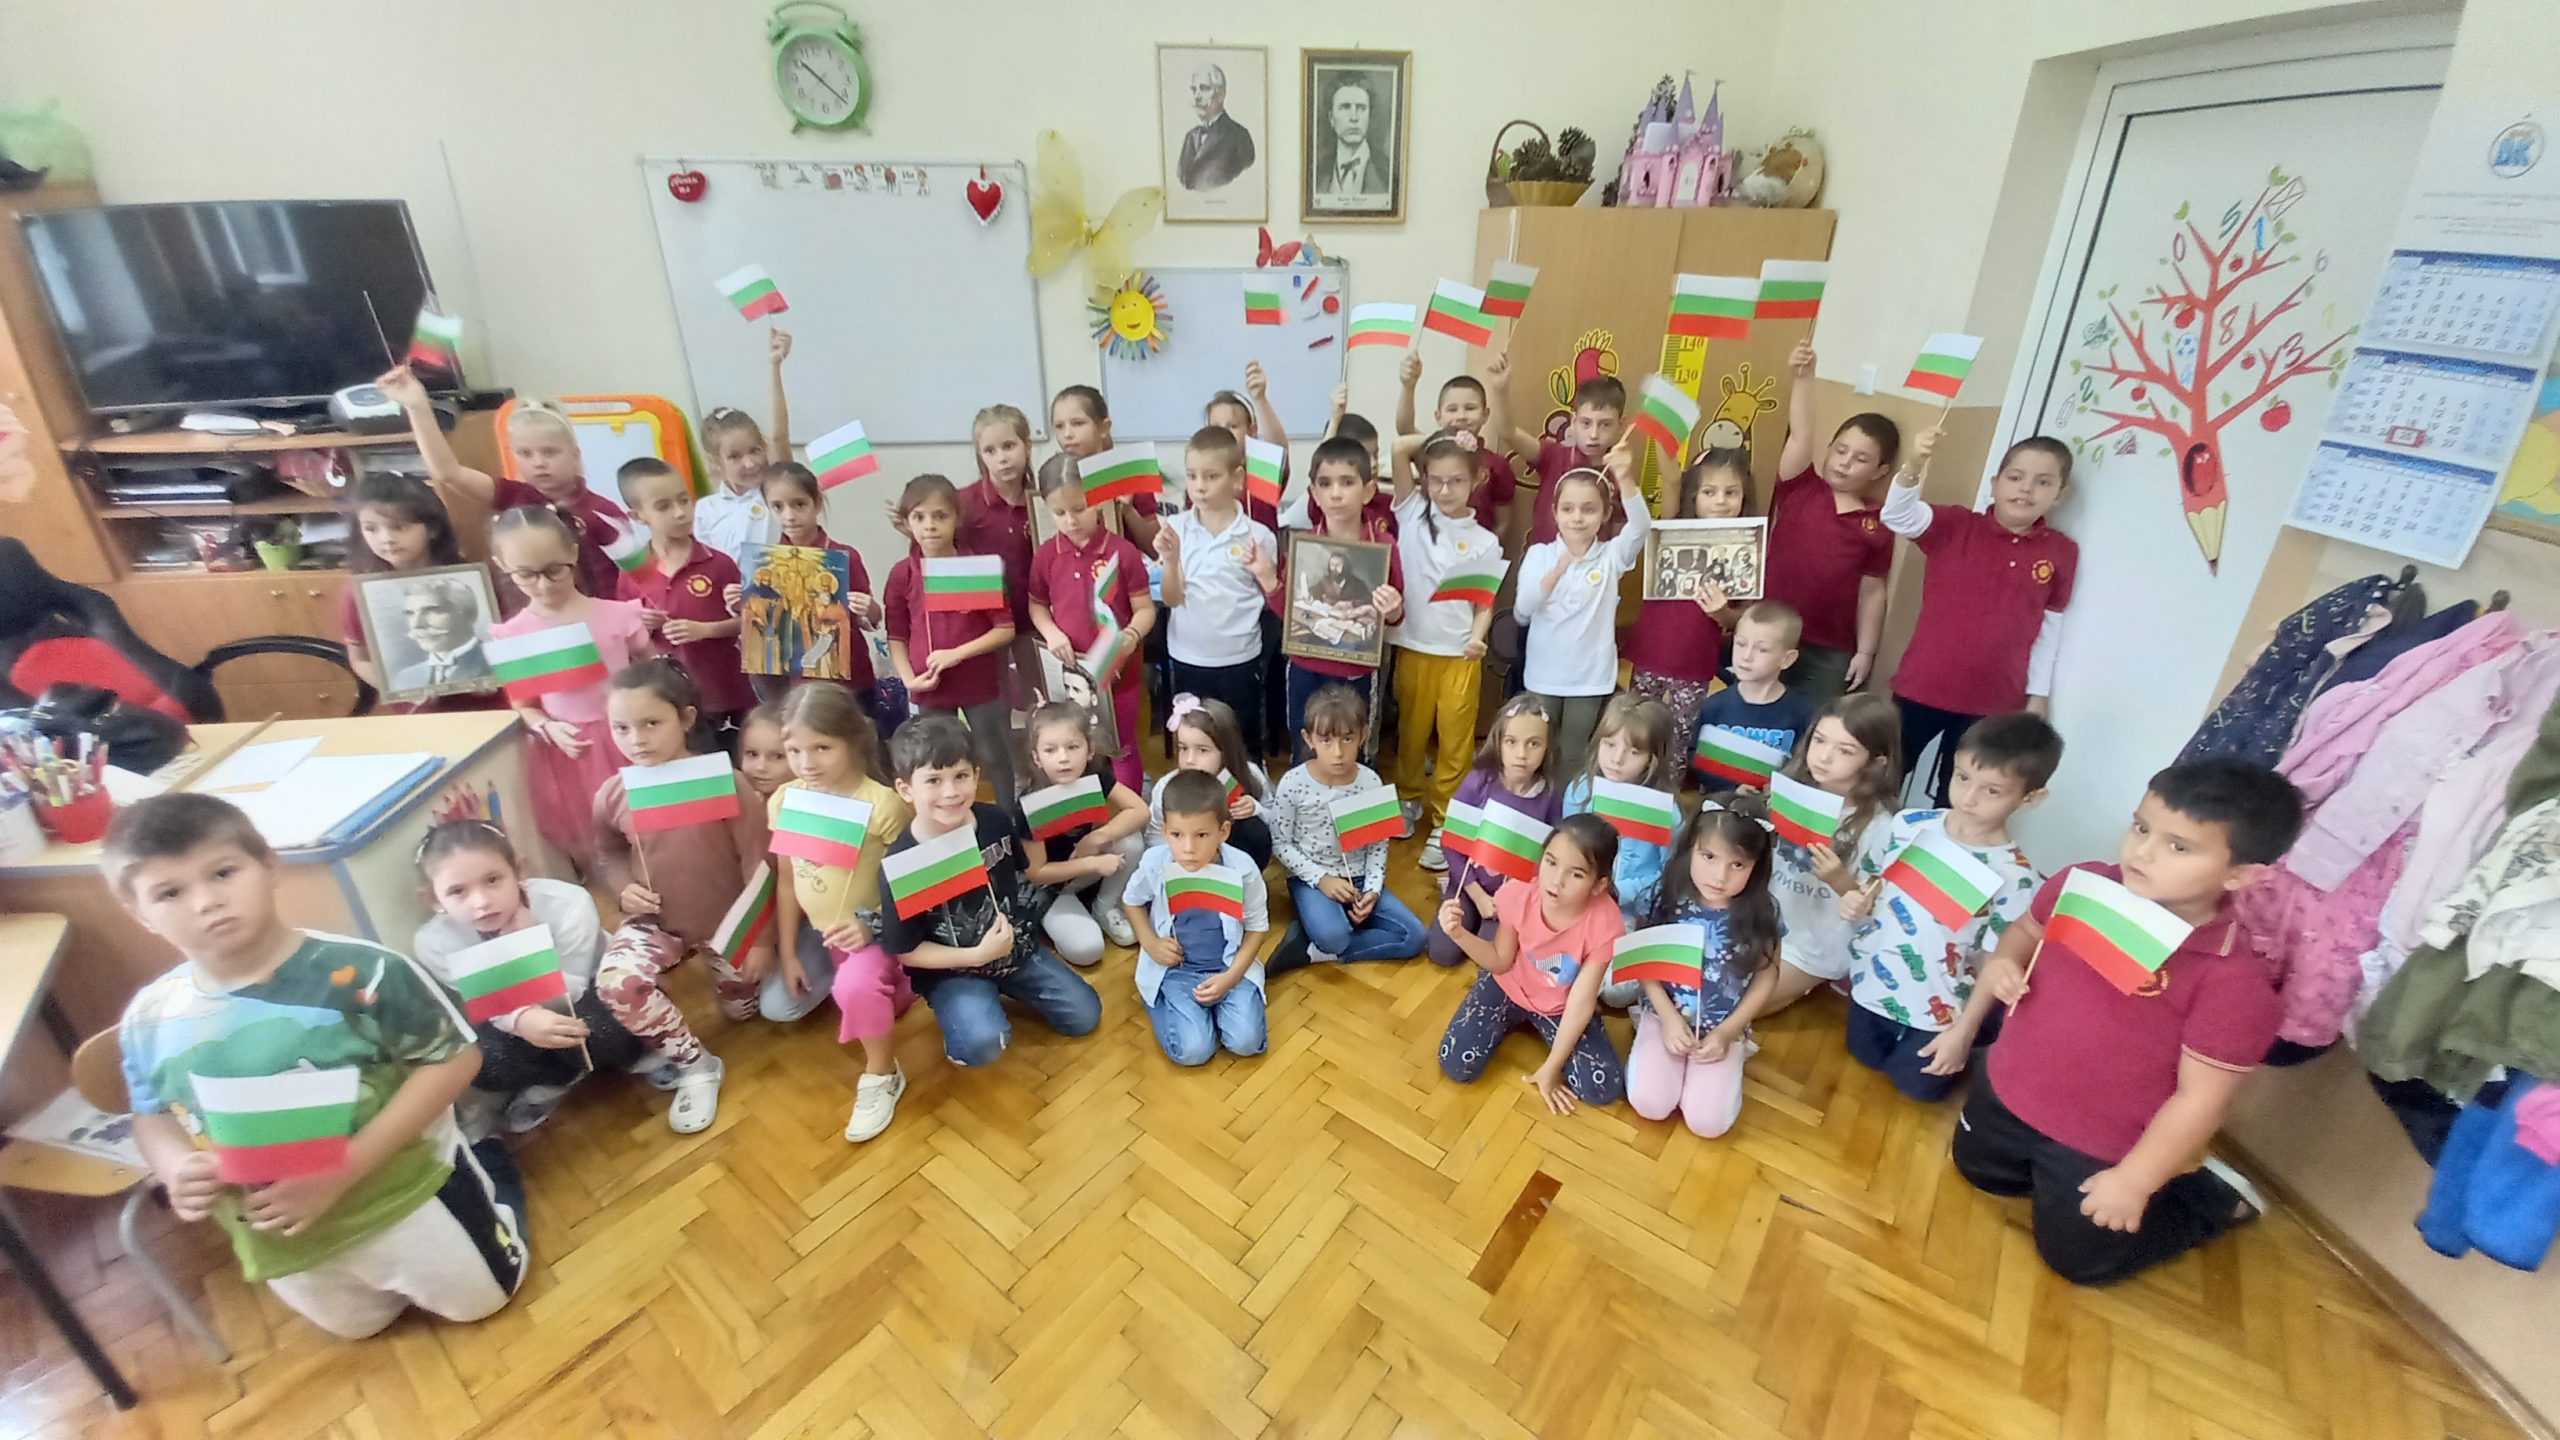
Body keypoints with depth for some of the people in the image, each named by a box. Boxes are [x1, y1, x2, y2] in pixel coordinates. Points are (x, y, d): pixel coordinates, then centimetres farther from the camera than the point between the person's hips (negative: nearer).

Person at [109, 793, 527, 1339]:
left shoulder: (357, 971, -27)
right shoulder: (148, 1020, -11)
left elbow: (455, 1058, -22)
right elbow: (153, 1116, 7)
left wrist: (345, 1169, -27)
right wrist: (177, 1170, -16)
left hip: (400, 1195, -5)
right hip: (279, 1232, 5)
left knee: (480, 1298, 17)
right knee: (357, 1326, 30)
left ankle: (488, 1173, 36)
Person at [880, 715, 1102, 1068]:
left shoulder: (998, 820, -11)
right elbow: (905, 951, -14)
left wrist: (1013, 924, -2)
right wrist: (977, 955, -22)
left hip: (1017, 947, 5)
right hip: (951, 970, -4)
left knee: (1085, 1016, 3)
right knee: (985, 1044, -29)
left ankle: (1004, 986, 22)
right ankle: (961, 1013, 5)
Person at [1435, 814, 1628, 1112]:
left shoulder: (1604, 924, -32)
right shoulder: (1518, 896, -27)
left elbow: (1581, 1002, -23)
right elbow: (1501, 962, -10)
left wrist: (1552, 1067, -17)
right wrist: (1459, 933, -29)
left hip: (1562, 1006, 0)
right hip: (1510, 987, 1)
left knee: (1605, 1088, -14)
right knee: (1456, 1065, -12)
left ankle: (1536, 1023, 12)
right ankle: (1515, 1020, 16)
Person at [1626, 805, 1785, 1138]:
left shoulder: (1760, 913, -14)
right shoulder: (1670, 900, -14)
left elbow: (1766, 977, -3)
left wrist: (1727, 1032, -9)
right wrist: (1669, 1018, -14)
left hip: (1723, 1026, 0)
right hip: (1666, 1014, 0)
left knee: (1707, 1122, -11)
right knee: (1649, 1104, -15)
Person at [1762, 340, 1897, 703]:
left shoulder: (1877, 528, 1)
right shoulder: (1800, 489, 1)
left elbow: (1872, 593, 3)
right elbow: (1800, 433, -12)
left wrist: (1865, 652, 0)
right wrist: (1804, 376, -25)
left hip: (1829, 654, 0)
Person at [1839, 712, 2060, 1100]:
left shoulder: (2016, 874, -21)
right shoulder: (1908, 824, -11)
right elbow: (1867, 881, 4)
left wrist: (1964, 1032, -13)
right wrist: (1855, 900, -18)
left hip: (1938, 1010, -3)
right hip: (1872, 979, 4)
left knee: (1915, 1083, 12)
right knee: (1865, 1057, 21)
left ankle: (1955, 1049, 36)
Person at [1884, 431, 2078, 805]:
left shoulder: (2062, 551, 1)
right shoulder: (1956, 526, -5)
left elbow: (2050, 626, 6)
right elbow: (1897, 517, -22)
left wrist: (2038, 692, 7)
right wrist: (1914, 468, -40)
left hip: (1994, 701, 2)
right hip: (1923, 688, -2)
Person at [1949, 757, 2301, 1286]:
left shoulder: (2232, 979, -28)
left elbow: (2200, 1098, -21)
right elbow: (2027, 929, 8)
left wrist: (2134, 1180, -16)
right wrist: (2003, 962, -14)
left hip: (2101, 1144, -5)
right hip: (2009, 1090, 5)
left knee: (2077, 1257, 17)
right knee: (1975, 1168, 27)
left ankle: (2214, 1198, 35)